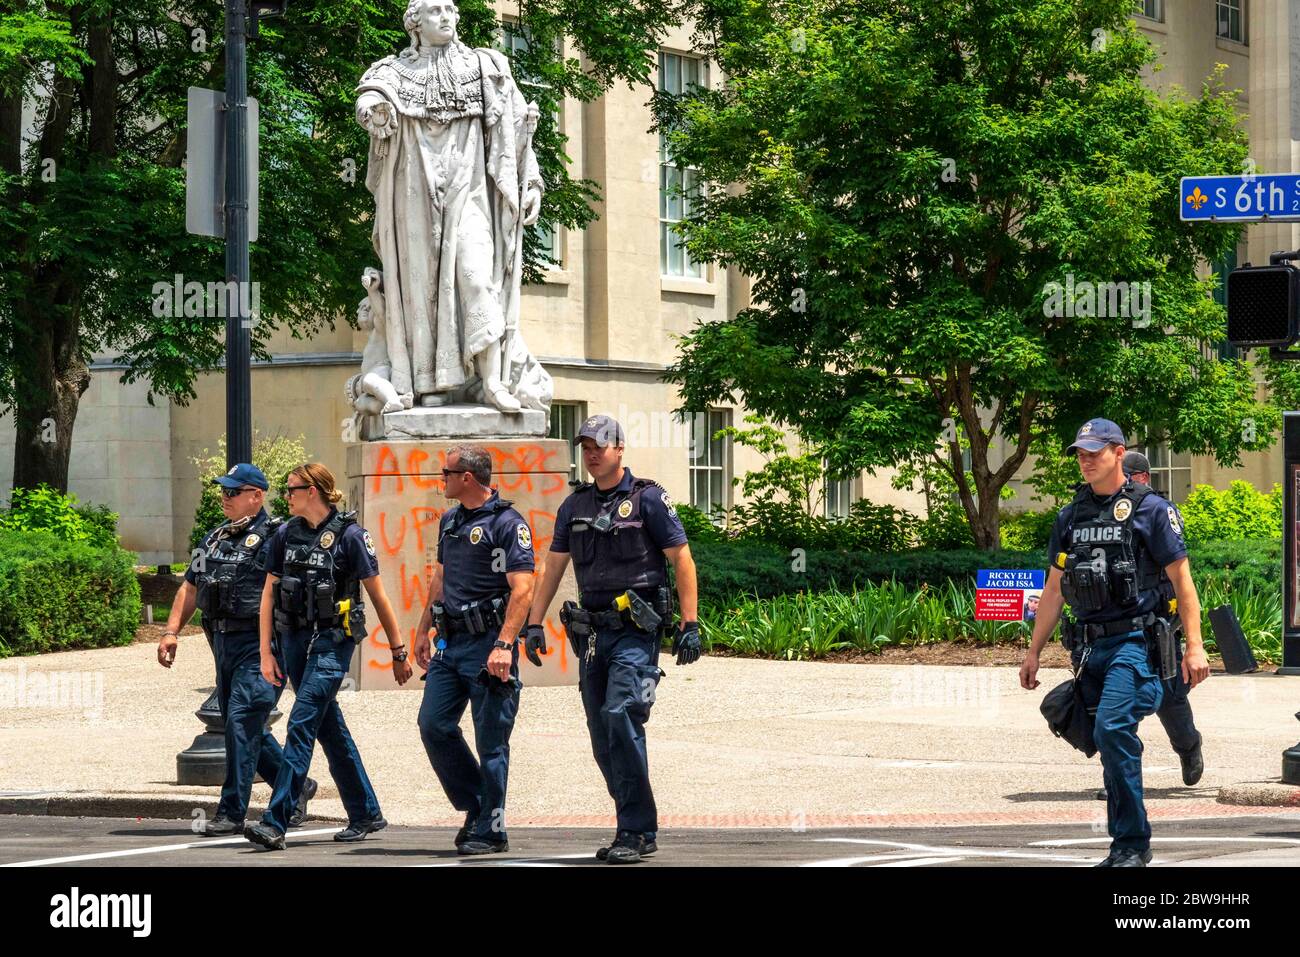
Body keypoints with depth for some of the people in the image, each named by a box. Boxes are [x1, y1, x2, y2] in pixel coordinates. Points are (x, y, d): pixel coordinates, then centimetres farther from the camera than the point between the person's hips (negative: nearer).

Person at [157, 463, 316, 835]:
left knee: (242, 721, -14)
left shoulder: (274, 538, -8)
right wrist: (171, 632, 11)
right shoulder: (215, 539, 17)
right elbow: (190, 587, 21)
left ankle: (231, 812, -12)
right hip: (223, 643, 9)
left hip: (258, 645, -9)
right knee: (242, 727, 12)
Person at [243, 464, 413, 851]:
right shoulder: (285, 535, 6)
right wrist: (266, 653, 4)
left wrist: (398, 652, -1)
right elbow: (269, 594, 9)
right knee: (329, 728, 13)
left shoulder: (349, 535, -9)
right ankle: (366, 814, 25)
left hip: (332, 641, -6)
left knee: (301, 724, -15)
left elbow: (378, 596, -4)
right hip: (295, 638, 6)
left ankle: (275, 823, -18)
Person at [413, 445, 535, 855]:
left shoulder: (508, 524, -11)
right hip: (450, 643, 8)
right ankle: (476, 806, 16)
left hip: (487, 642, -8)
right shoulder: (450, 521, 15)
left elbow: (522, 589, -17)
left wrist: (504, 645, -25)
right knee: (433, 724, 2)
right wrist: (424, 629, 22)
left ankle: (490, 830, 4)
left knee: (491, 740, -3)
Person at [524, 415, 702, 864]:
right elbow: (552, 567, 18)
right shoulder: (574, 506, 14)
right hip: (593, 632, 6)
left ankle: (636, 832, -16)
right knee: (603, 739, 5)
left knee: (620, 717, -20)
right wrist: (534, 624, 10)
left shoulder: (648, 499, -3)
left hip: (636, 630, -6)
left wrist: (690, 625, -9)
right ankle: (637, 829, 15)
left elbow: (682, 561, -3)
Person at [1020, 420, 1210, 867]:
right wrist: (1034, 651, 17)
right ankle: (1127, 844, 18)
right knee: (1111, 744, 9)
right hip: (1089, 645, 6)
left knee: (1113, 729, -21)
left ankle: (1132, 843, -15)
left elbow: (1181, 580, -2)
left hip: (1135, 642, -6)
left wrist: (1194, 647, -9)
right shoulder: (1070, 517, 14)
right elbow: (1054, 590, 20)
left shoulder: (1150, 509, -2)